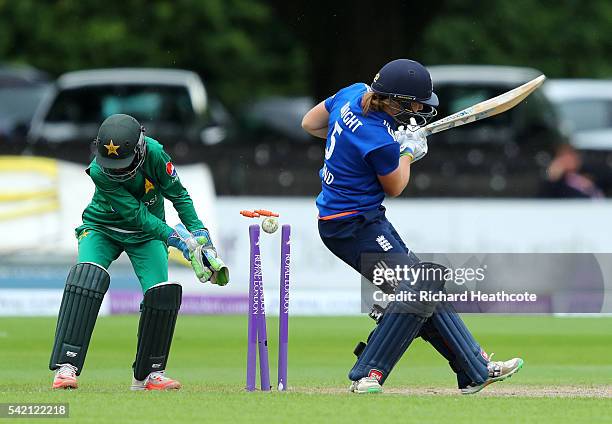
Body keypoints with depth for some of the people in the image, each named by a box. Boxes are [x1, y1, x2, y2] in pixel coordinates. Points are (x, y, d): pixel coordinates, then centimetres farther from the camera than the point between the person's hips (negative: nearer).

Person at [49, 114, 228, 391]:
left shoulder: (154, 153, -25)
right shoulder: (100, 172, -30)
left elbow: (178, 195, -11)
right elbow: (137, 214, -30)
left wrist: (200, 236, -15)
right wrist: (177, 239, -35)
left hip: (146, 236, 3)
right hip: (101, 229, -3)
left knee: (163, 293, -16)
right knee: (88, 277, -29)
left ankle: (149, 373, 2)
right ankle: (66, 367, -31)